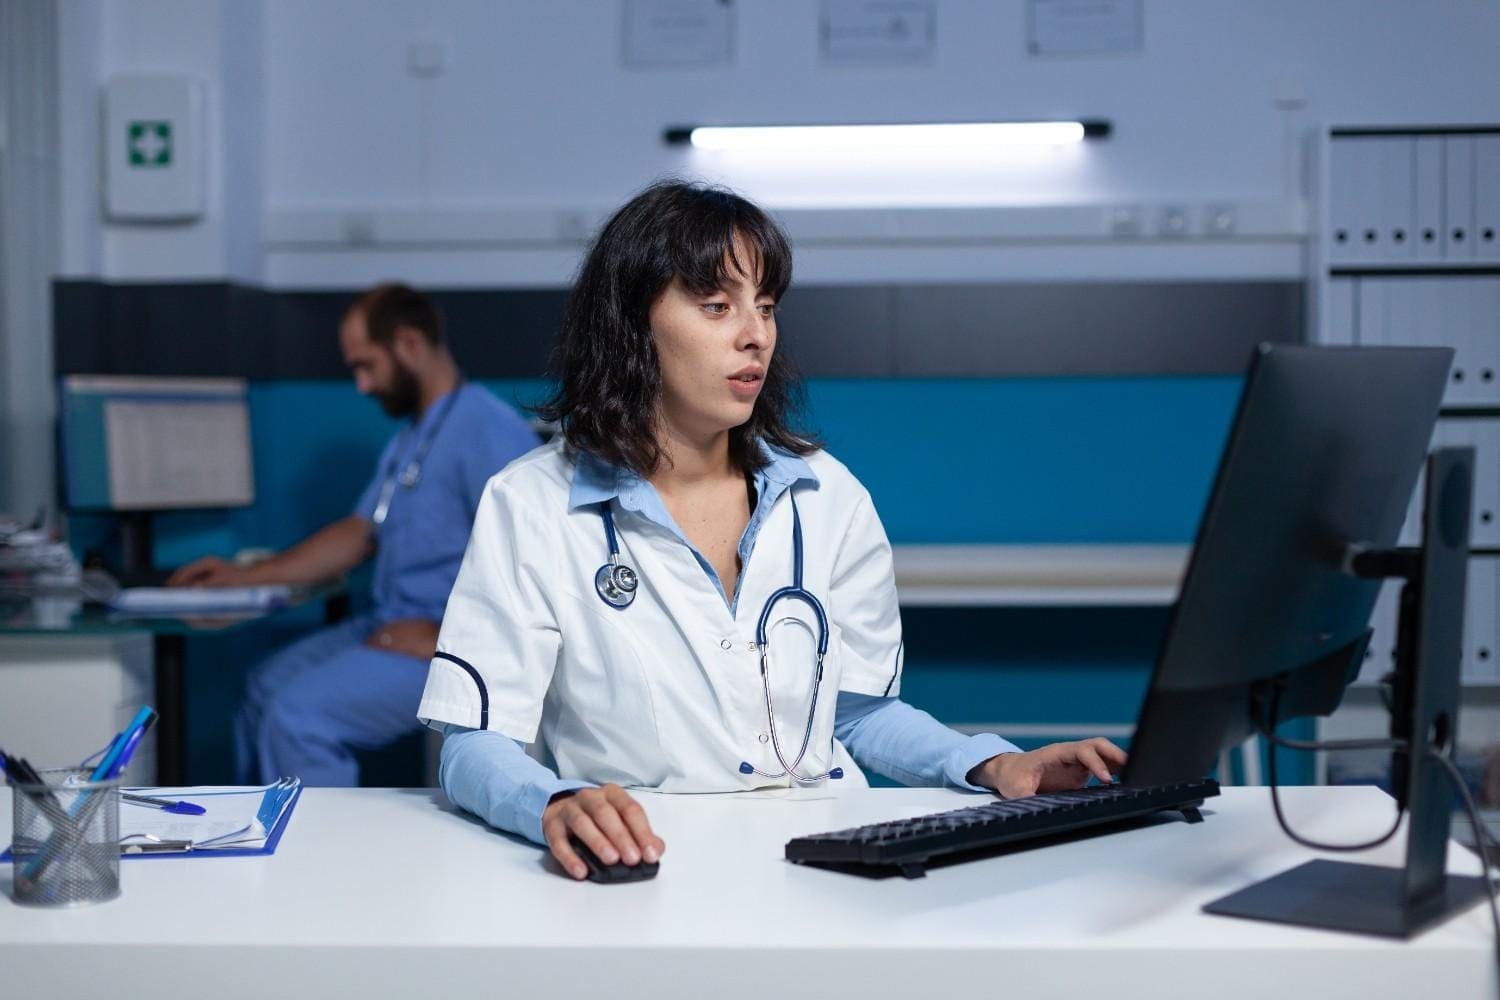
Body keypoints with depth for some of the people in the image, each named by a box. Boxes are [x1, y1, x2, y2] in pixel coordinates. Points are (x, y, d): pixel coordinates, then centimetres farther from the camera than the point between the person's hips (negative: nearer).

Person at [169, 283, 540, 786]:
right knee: (267, 685, 12)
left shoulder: (488, 429, -16)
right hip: (391, 627, 11)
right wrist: (245, 576, 17)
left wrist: (446, 638, -22)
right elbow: (358, 534, 23)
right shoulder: (410, 440, 19)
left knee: (299, 711, -20)